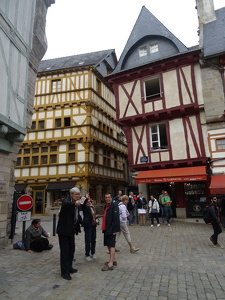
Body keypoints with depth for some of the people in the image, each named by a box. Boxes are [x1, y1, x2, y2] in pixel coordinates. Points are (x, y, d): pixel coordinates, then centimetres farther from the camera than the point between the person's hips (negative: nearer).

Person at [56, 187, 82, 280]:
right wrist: (74, 204, -63)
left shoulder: (76, 203, 7)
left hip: (71, 230, 8)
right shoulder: (67, 200, -18)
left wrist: (80, 221, 6)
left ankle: (69, 267, 33)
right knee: (65, 251, -1)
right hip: (64, 230, -8)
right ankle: (64, 272, 10)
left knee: (71, 250, 17)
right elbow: (65, 204, -45)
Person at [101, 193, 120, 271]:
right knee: (109, 245, 17)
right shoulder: (106, 206, 13)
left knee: (111, 245, -3)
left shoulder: (114, 205, -12)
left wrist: (115, 229, -21)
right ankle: (114, 260, 31)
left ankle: (110, 264, 3)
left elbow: (116, 217, -18)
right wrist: (104, 228, 11)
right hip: (106, 229, 9)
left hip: (111, 229, -9)